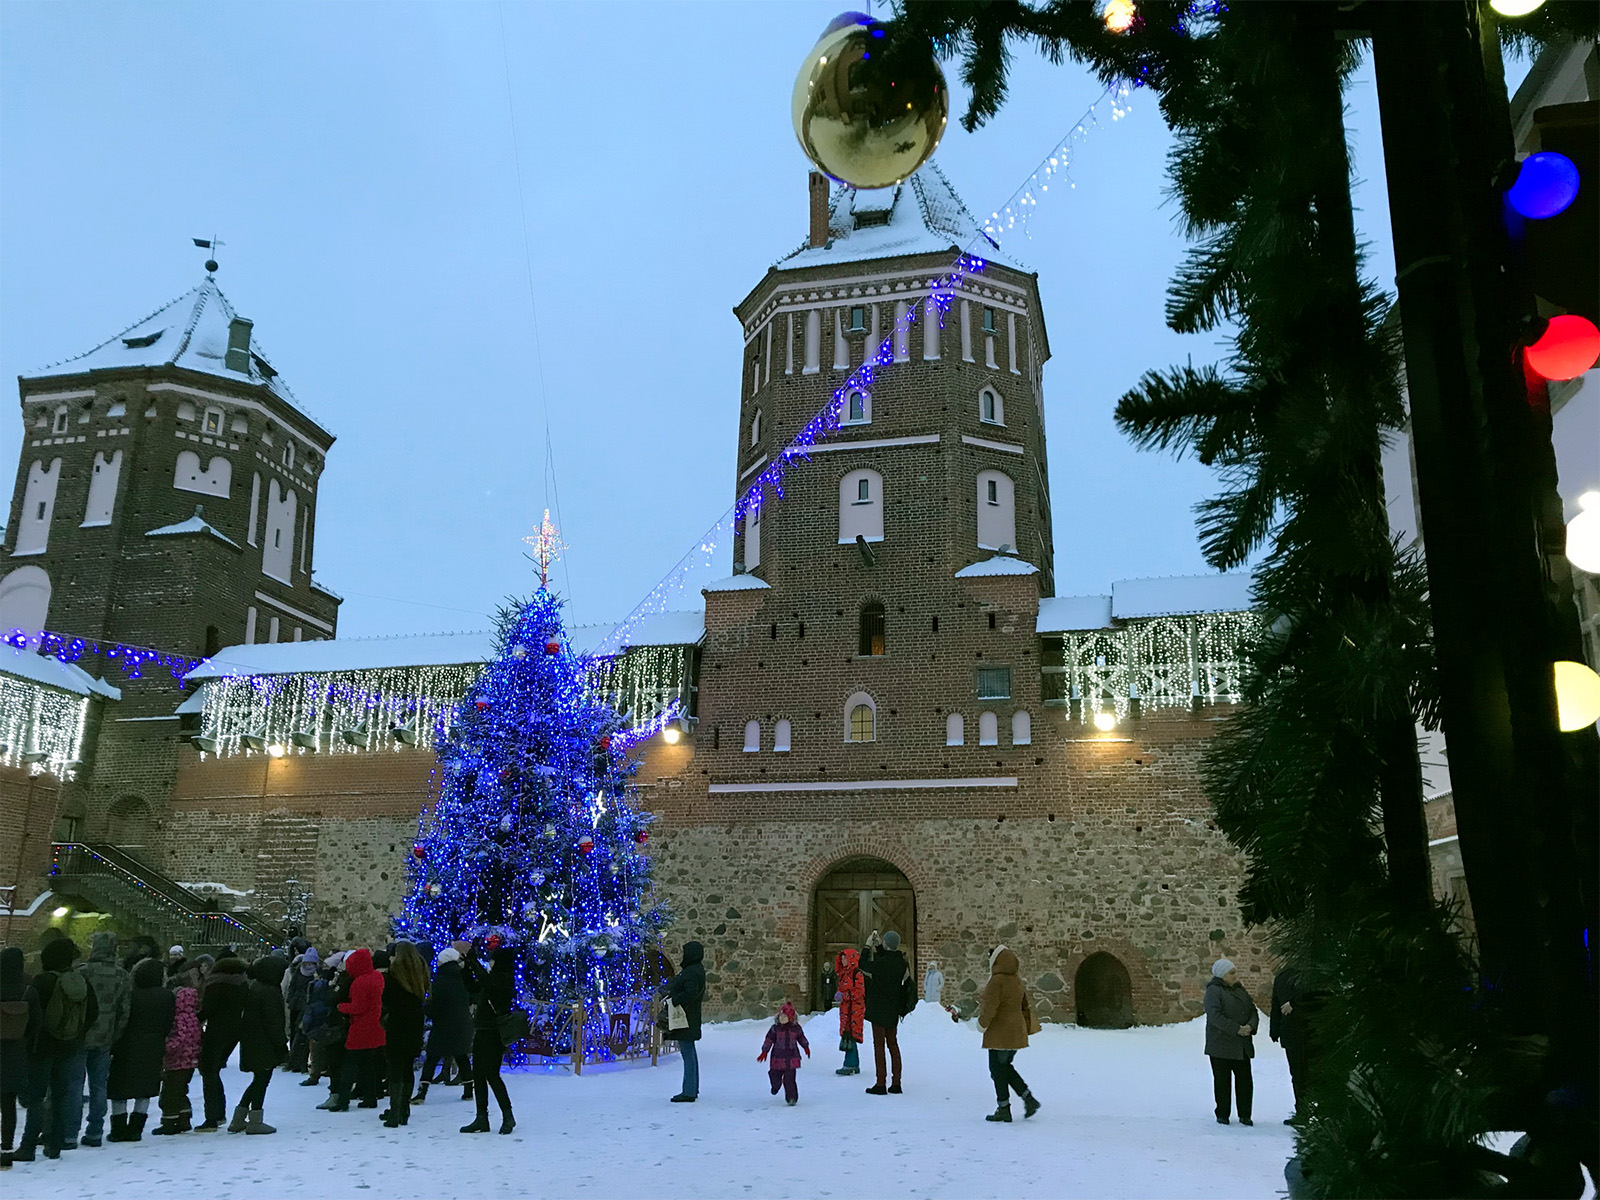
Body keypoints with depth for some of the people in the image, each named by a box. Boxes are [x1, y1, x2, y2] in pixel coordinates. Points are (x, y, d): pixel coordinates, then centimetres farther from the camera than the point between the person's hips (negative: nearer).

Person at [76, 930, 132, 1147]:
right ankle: (94, 1133, 14)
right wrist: (114, 1037, 11)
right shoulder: (123, 977, 2)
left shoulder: (83, 972, -14)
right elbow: (125, 1012, 3)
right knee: (99, 1086, 12)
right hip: (104, 1040, 4)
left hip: (81, 1037, -4)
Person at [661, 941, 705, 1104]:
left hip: (685, 1020, -11)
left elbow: (690, 994, -29)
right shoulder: (696, 970, 14)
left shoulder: (692, 972, -19)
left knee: (688, 1054, -7)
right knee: (690, 1053, 17)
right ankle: (693, 1089, 25)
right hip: (687, 1021, 11)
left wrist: (673, 1001, -24)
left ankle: (689, 1092, -4)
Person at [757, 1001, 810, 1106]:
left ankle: (792, 1098, 2)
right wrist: (764, 1051, 1)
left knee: (789, 1078, -8)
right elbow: (769, 1039, 2)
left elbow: (801, 1037, 19)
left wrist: (806, 1047, 27)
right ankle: (776, 1086, 42)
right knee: (775, 1076, 7)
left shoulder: (796, 1028, 1)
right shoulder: (775, 1028, -3)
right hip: (778, 1057, 1)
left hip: (792, 1058, -1)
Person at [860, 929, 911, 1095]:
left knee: (879, 1045, -1)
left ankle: (880, 1084, 0)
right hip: (894, 1010, 7)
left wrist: (867, 946, 1)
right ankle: (896, 1083, 15)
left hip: (879, 1010, -7)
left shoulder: (882, 963, -21)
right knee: (893, 1044, 13)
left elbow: (863, 966, -8)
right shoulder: (902, 963, 1)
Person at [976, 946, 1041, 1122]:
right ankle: (1028, 1099, 14)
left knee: (998, 1070, 3)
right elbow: (1026, 1006, 16)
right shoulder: (1017, 982, 10)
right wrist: (1026, 1027, 21)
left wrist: (982, 1024, -6)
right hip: (1016, 1033, 9)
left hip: (999, 1035, -9)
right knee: (1006, 1068, 20)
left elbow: (989, 1008, -22)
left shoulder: (996, 982, -19)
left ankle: (1003, 1109, 9)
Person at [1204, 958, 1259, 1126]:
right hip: (1221, 1045, -6)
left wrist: (1250, 1026, -9)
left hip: (1242, 1046, 6)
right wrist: (1236, 1029, -21)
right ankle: (1222, 1115, 14)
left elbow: (1253, 1011, 12)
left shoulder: (1240, 990, 14)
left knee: (1245, 1080, 6)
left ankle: (1244, 1115, 16)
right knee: (1222, 1081, 2)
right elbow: (1215, 1016, -20)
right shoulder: (1213, 991, -10)